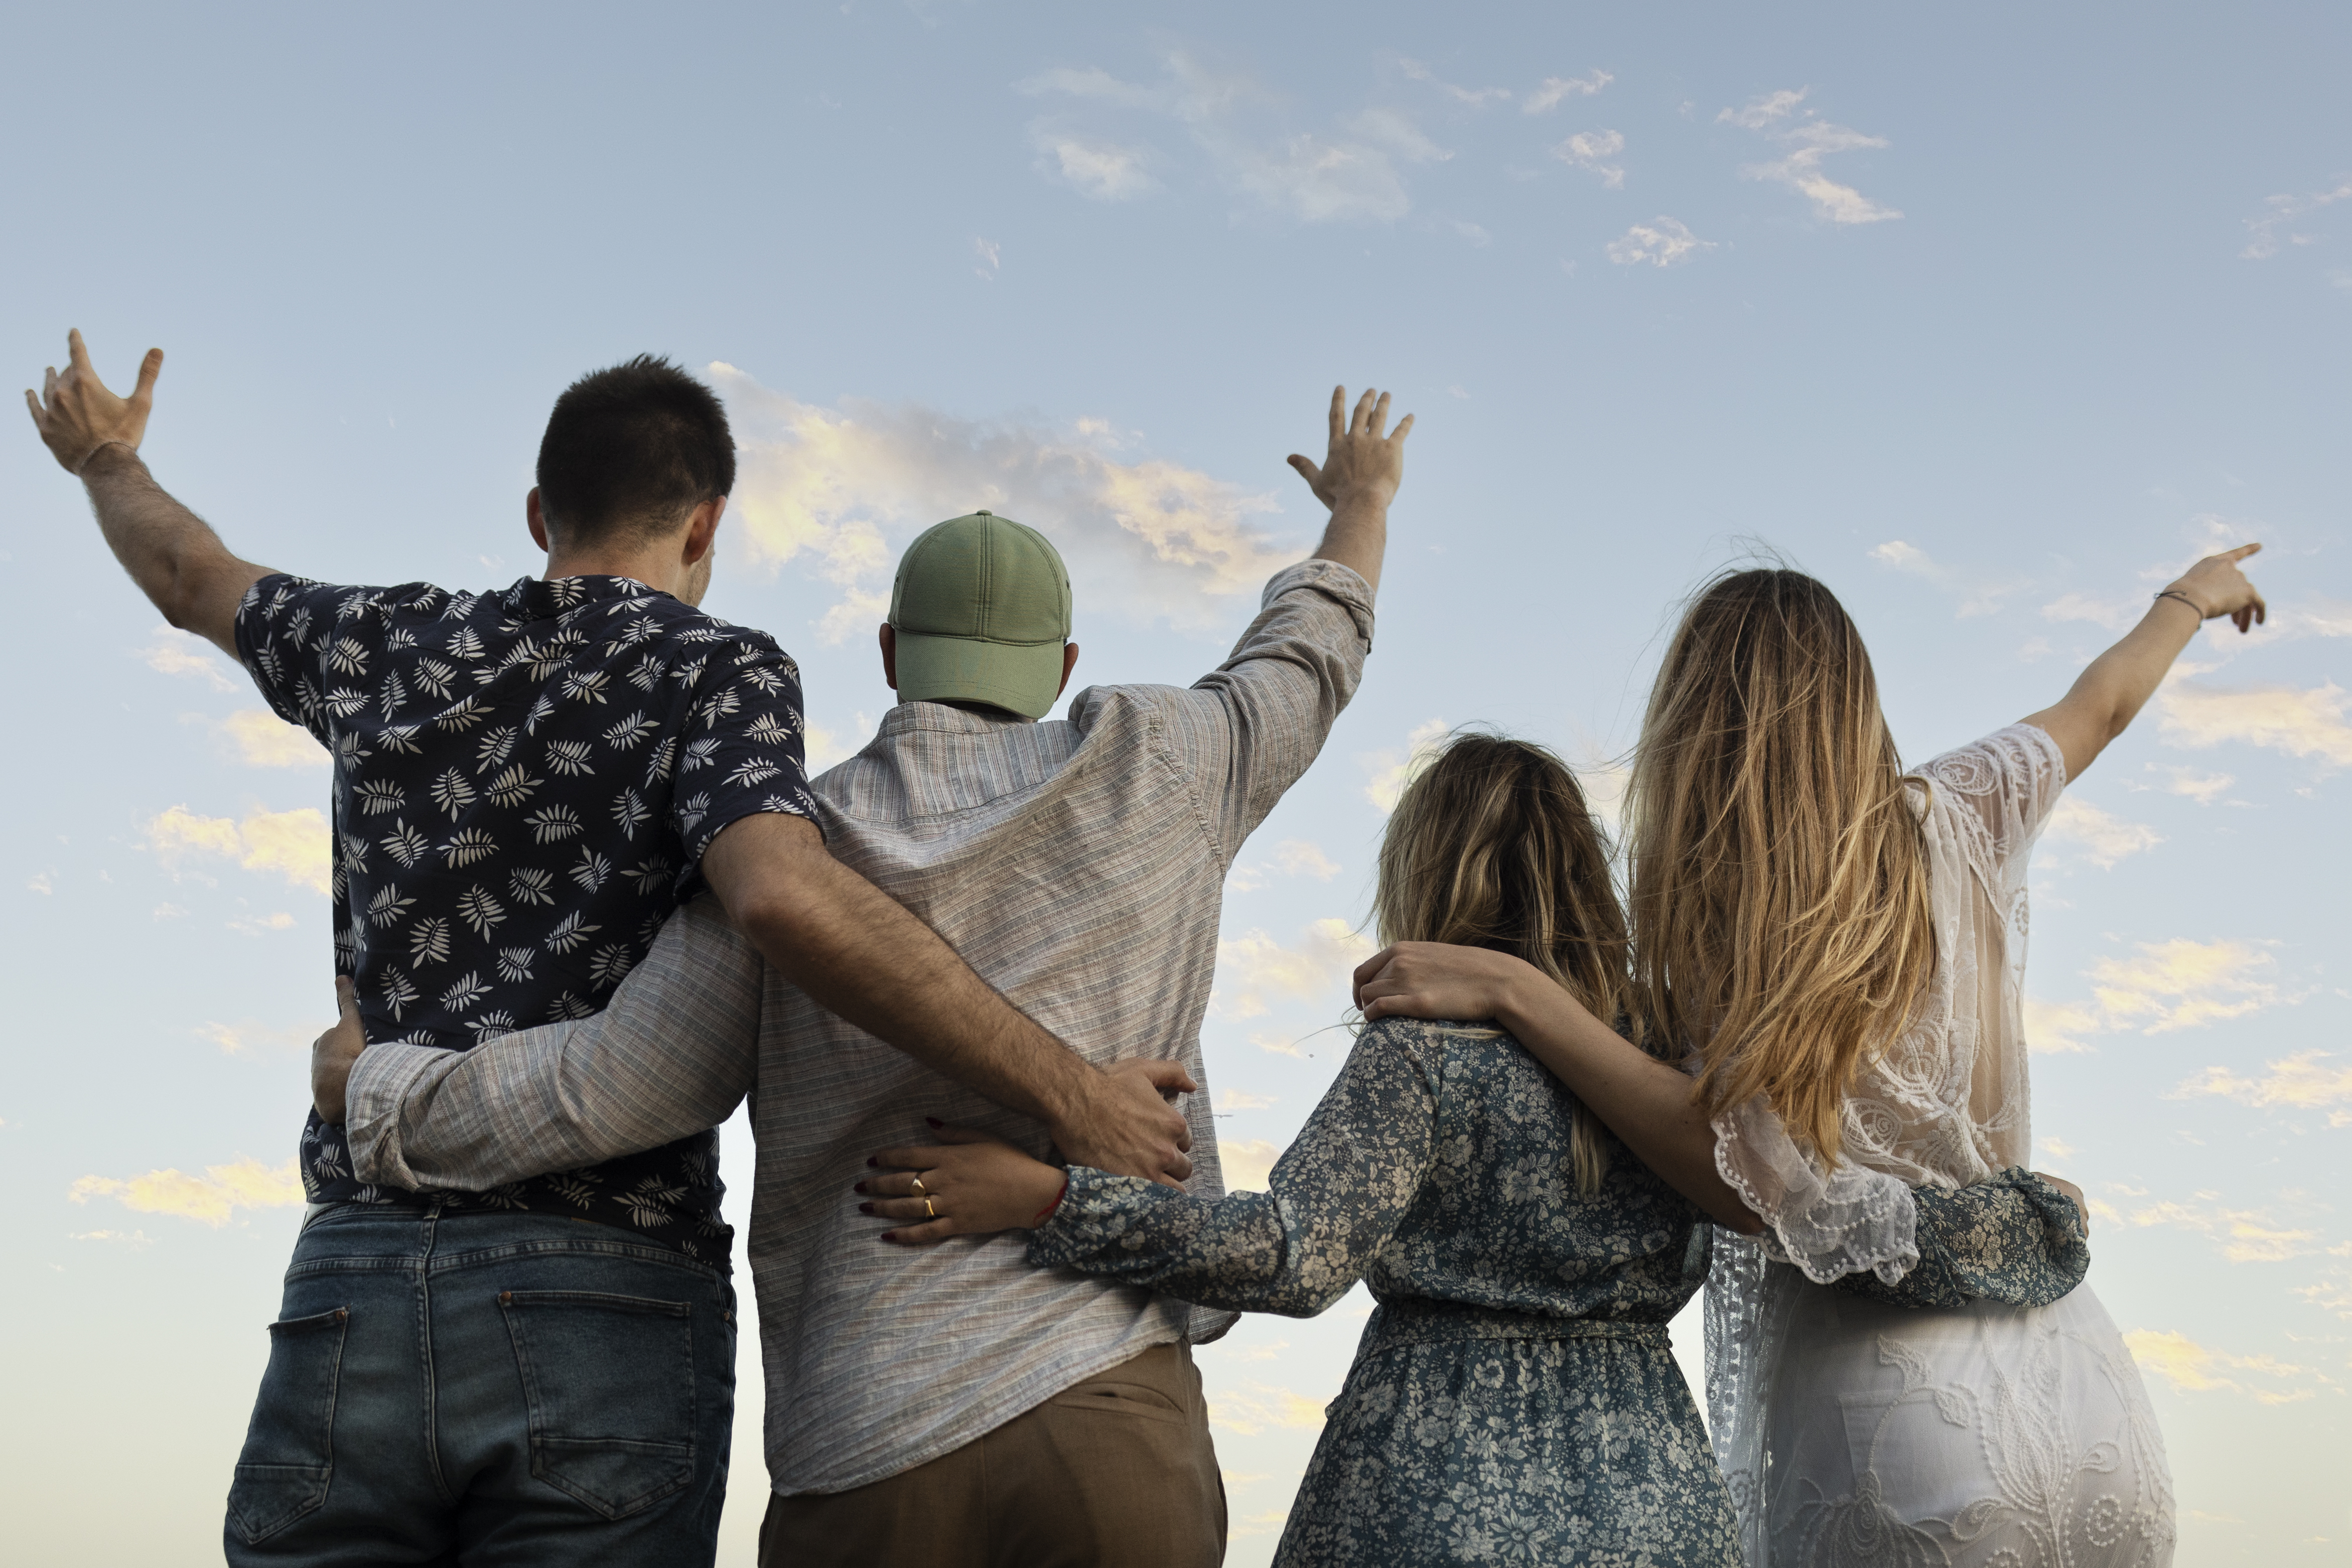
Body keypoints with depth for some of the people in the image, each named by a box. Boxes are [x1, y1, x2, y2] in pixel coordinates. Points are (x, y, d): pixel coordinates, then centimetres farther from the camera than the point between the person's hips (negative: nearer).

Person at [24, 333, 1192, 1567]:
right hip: (607, 1315, -4)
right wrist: (1071, 1093, -17)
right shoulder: (717, 671, 1)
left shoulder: (387, 649, 16)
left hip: (348, 1299, 4)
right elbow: (784, 898, -21)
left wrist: (107, 462, 60)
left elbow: (190, 576, 38)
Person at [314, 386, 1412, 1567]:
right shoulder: (1143, 766, 6)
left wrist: (374, 1086, 19)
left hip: (865, 1462, 1)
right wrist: (1364, 506, 47)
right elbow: (1297, 676, 26)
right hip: (1108, 1432, -1)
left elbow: (603, 1095, 0)